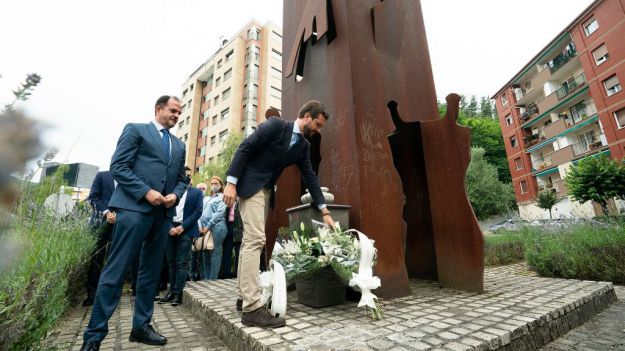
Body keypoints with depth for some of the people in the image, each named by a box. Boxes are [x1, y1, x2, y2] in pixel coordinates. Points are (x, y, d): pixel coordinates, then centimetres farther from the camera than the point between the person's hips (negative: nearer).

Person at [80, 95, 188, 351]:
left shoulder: (179, 145, 21)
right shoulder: (135, 129, 6)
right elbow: (118, 166, -5)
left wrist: (175, 195, -1)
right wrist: (146, 192, -15)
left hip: (163, 213, 6)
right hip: (134, 207, -6)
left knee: (151, 273, 10)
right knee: (115, 271, -3)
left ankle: (141, 327, 21)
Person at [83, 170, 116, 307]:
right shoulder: (101, 175, 10)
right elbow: (93, 197, 3)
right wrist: (106, 212, -10)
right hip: (103, 221, -1)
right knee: (97, 256, -1)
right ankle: (92, 293, 6)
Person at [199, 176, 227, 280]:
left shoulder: (222, 197, 3)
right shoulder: (208, 198, 24)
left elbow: (219, 213, -8)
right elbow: (203, 213, 20)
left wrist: (208, 227, -12)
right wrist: (201, 226, 4)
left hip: (216, 228, -7)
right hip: (205, 228, 7)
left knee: (215, 254, -5)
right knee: (205, 254, 8)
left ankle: (212, 279, -1)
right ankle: (206, 278, 16)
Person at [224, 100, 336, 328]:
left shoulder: (304, 146, 9)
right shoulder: (275, 125, -11)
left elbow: (310, 177, 9)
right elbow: (244, 148, -14)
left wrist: (324, 210, 7)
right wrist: (231, 183, -20)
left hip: (266, 190, 8)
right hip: (250, 185, -8)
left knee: (250, 240, 10)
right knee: (256, 240, -16)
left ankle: (243, 297, 19)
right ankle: (252, 308, -14)